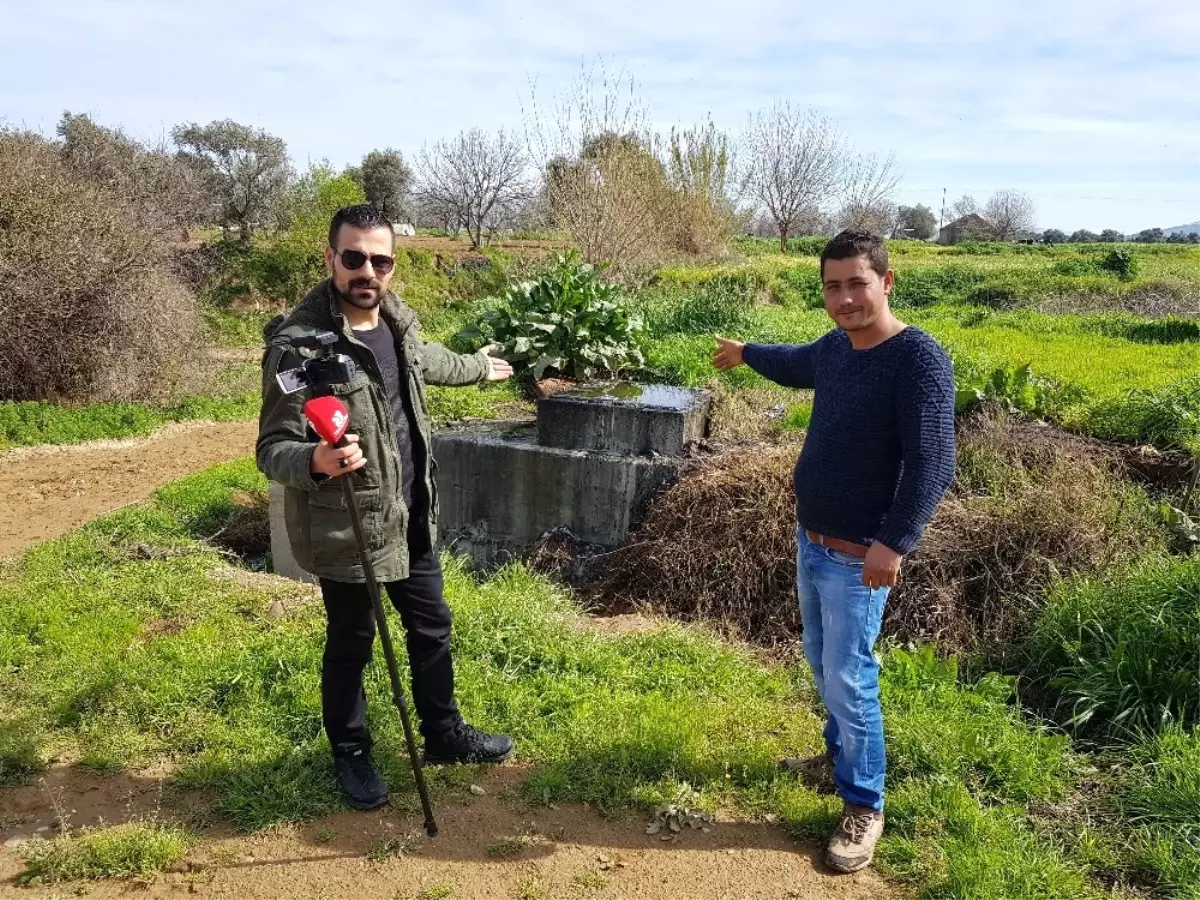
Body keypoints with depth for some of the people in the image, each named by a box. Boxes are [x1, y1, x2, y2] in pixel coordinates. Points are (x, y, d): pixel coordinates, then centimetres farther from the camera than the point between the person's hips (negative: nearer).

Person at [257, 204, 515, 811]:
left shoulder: (397, 319, 0)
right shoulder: (298, 344, -22)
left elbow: (426, 360, 24)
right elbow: (271, 449, -20)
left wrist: (480, 368, 41)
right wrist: (315, 460, -43)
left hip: (412, 517, 7)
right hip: (346, 529, -7)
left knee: (432, 628, 20)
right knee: (350, 643, 11)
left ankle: (444, 734, 40)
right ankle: (351, 754, 35)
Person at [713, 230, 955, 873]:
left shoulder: (919, 359, -21)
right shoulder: (834, 348, 4)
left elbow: (933, 463, -26)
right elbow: (796, 366, 29)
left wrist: (895, 542, -33)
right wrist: (746, 353, 46)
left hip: (858, 556, -8)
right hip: (810, 539, 8)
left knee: (849, 676, -3)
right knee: (822, 662, 21)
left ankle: (863, 806, 12)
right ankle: (842, 750, 41)